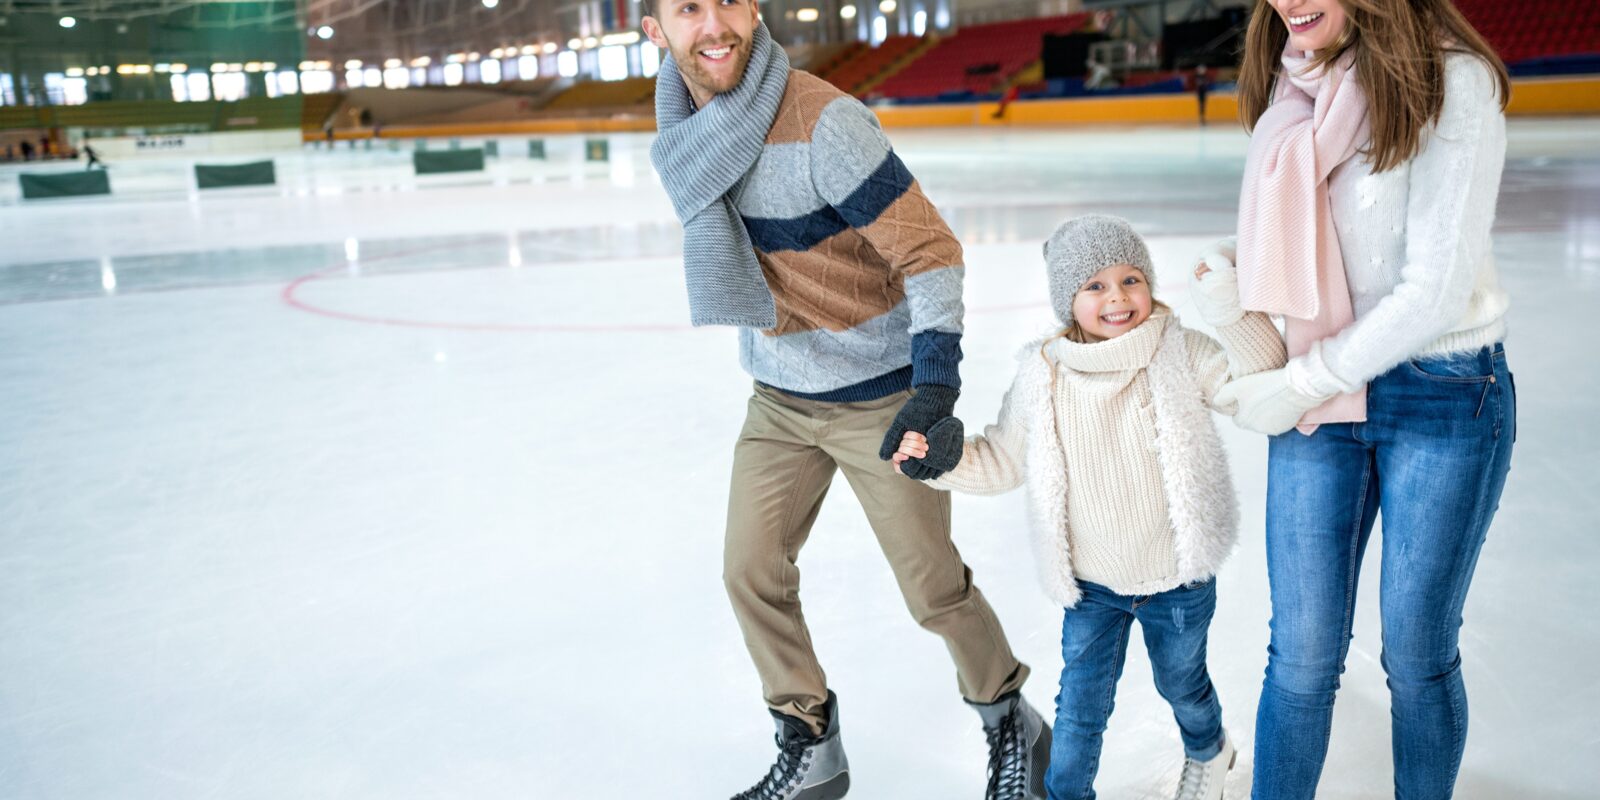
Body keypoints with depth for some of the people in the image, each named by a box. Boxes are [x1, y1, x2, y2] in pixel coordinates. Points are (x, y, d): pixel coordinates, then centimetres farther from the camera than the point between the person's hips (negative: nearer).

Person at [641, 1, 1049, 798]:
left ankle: (1012, 726, 33)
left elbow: (931, 249, -24)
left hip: (879, 395, -6)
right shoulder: (682, 134, -3)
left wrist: (934, 390, -31)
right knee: (751, 574, 9)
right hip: (778, 398, 6)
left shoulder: (821, 121, -25)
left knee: (933, 588, 4)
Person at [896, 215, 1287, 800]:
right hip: (1092, 585, 0)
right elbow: (1002, 460, 0)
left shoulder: (1181, 354, -13)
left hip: (1179, 581, 0)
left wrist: (1230, 312, -32)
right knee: (1080, 707, 6)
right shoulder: (1043, 378, -10)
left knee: (1182, 685, 26)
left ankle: (1207, 753, 58)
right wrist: (937, 457, -15)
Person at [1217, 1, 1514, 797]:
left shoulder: (1450, 80, -15)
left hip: (1444, 398, -4)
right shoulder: (1290, 84, 3)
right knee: (1302, 655, 6)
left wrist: (1296, 385, -13)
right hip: (1317, 398, 4)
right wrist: (1236, 259, -4)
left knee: (1417, 656, 10)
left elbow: (1436, 293, -19)